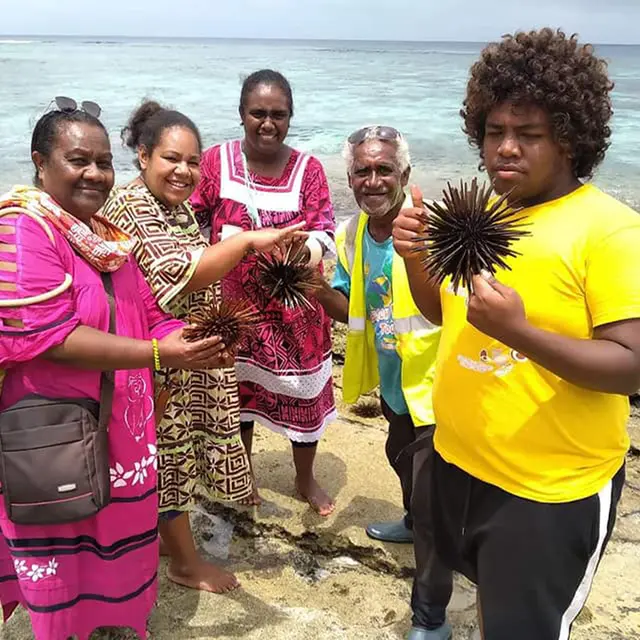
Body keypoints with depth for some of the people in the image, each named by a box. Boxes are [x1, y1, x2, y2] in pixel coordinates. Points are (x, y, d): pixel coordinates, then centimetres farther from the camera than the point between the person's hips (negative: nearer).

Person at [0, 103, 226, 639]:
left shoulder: (107, 236, 11)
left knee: (120, 558, 21)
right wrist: (158, 353, -26)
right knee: (64, 576, 11)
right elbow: (48, 334, -25)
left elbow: (146, 316, 12)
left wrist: (191, 338, -8)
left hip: (123, 431, 8)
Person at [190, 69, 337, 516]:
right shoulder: (217, 160, -2)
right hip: (233, 301, 1)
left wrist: (305, 249, -29)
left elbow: (324, 231, -8)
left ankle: (306, 479, 35)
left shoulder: (308, 168, -3)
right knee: (236, 387, 14)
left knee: (303, 390, 9)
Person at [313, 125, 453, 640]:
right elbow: (353, 311, 3)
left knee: (432, 502, 1)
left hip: (436, 384, -8)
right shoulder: (351, 235, -3)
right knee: (402, 460, 32)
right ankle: (414, 523, 64)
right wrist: (320, 290, -17)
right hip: (394, 382, 8)